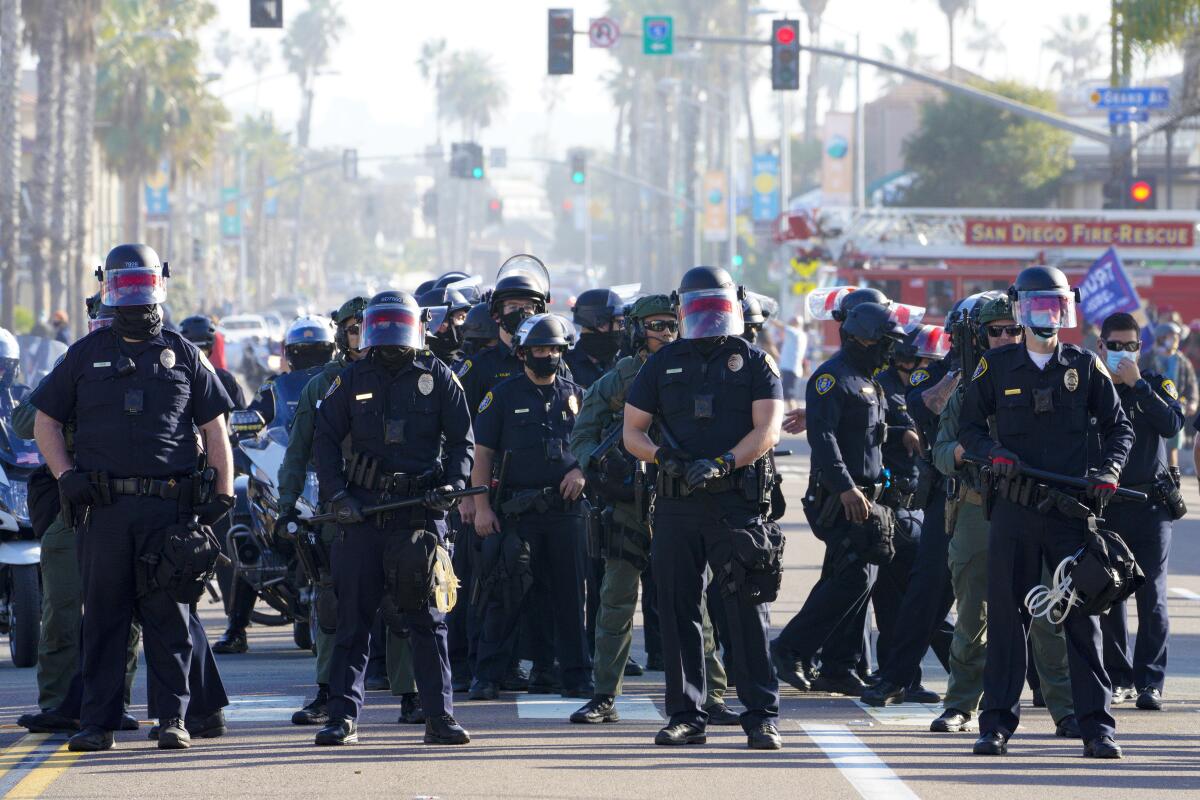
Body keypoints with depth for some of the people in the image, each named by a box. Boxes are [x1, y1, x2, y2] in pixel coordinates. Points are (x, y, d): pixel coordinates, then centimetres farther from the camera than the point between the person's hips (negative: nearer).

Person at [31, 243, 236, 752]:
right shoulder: (86, 355, 11)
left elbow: (214, 428, 11)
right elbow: (45, 421, 15)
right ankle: (98, 722, 5)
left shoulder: (183, 355, 11)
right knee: (103, 615, 2)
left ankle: (173, 718, 3)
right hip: (104, 506, 1)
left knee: (168, 615, -1)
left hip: (170, 506, -1)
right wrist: (65, 475, 0)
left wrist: (222, 495, 2)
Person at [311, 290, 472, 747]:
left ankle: (439, 717, 2)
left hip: (421, 505, -1)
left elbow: (462, 439, 8)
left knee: (426, 616, -1)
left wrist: (452, 486, -9)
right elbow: (325, 440, 9)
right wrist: (336, 494, -4)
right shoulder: (352, 380, 9)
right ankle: (343, 717, 2)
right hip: (363, 509, 1)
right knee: (353, 615, 0)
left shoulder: (437, 378, 7)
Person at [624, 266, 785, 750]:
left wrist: (722, 463, -18)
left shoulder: (754, 362, 6)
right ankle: (685, 715, 11)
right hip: (676, 505, 3)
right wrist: (661, 456, -9)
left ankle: (761, 716, -4)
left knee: (748, 610, -6)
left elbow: (767, 429, -4)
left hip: (737, 504, -3)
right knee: (678, 610, 4)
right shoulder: (663, 365, 14)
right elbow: (632, 431, 12)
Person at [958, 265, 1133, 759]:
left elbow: (1118, 427, 12)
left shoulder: (1085, 367, 7)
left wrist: (1108, 470, -5)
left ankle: (1097, 726, 2)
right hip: (1013, 511, 0)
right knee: (1007, 614, 1)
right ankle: (997, 723, 6)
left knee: (1081, 616, 0)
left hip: (1071, 509, 0)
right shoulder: (995, 367, 6)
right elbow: (969, 426, 12)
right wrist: (993, 452, -8)